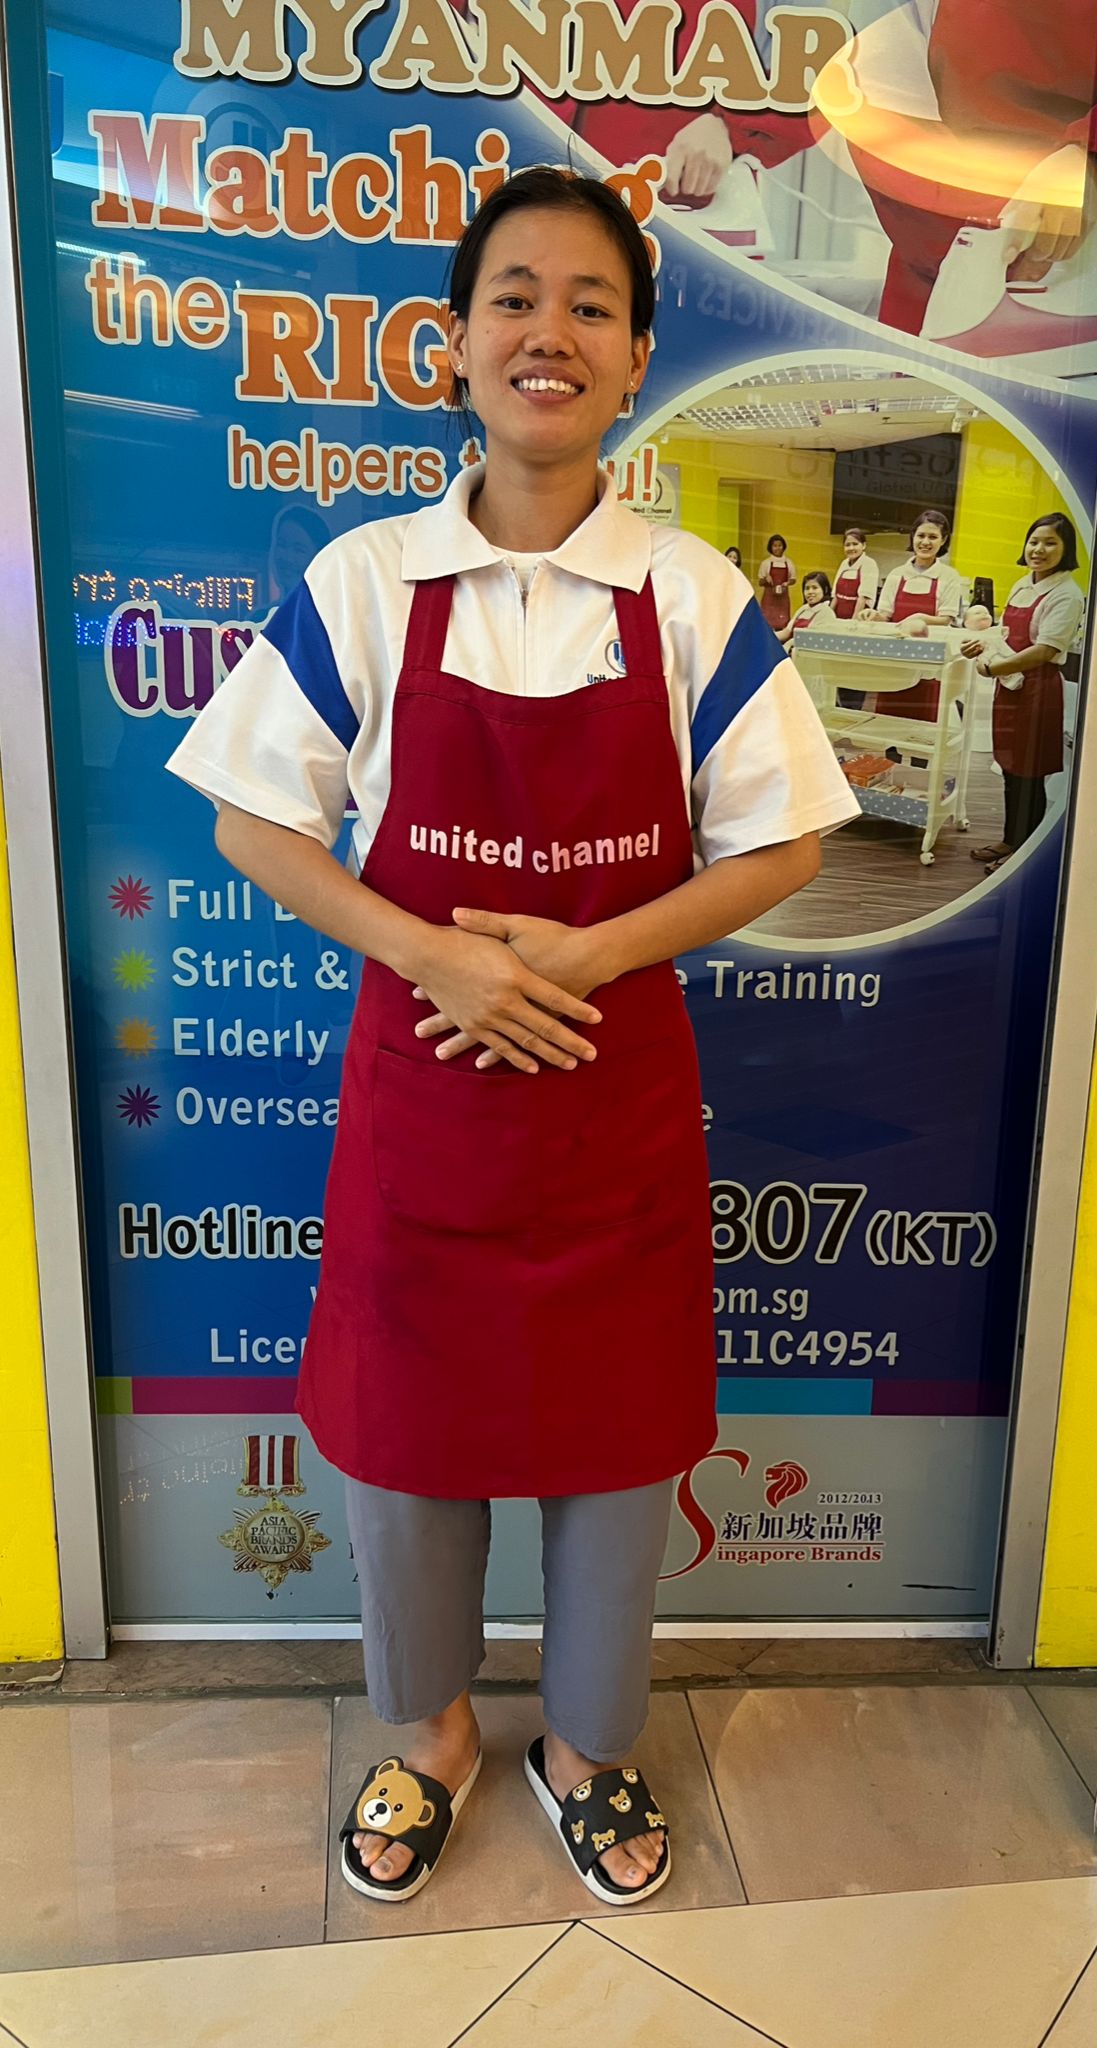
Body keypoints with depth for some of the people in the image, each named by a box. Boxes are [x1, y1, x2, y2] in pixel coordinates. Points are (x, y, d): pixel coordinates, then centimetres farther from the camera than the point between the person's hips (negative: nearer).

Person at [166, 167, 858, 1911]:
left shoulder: (697, 599, -4)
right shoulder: (361, 584, -4)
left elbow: (782, 844, -2)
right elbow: (257, 818, -1)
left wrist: (586, 952, -16)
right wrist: (435, 959, -15)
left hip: (622, 1089, 1)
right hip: (419, 1083, 0)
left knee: (618, 1429, 14)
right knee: (403, 1420, 14)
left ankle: (587, 1745, 43)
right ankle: (430, 1733, 45)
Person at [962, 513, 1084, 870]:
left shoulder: (1066, 594, -14)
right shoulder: (1022, 586, 10)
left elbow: (1044, 650, -22)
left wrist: (992, 668, -21)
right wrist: (984, 643, 3)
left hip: (1038, 689, -7)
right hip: (1009, 684, 8)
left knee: (1028, 773, 2)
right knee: (1010, 767, 15)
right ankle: (1011, 839, 29)